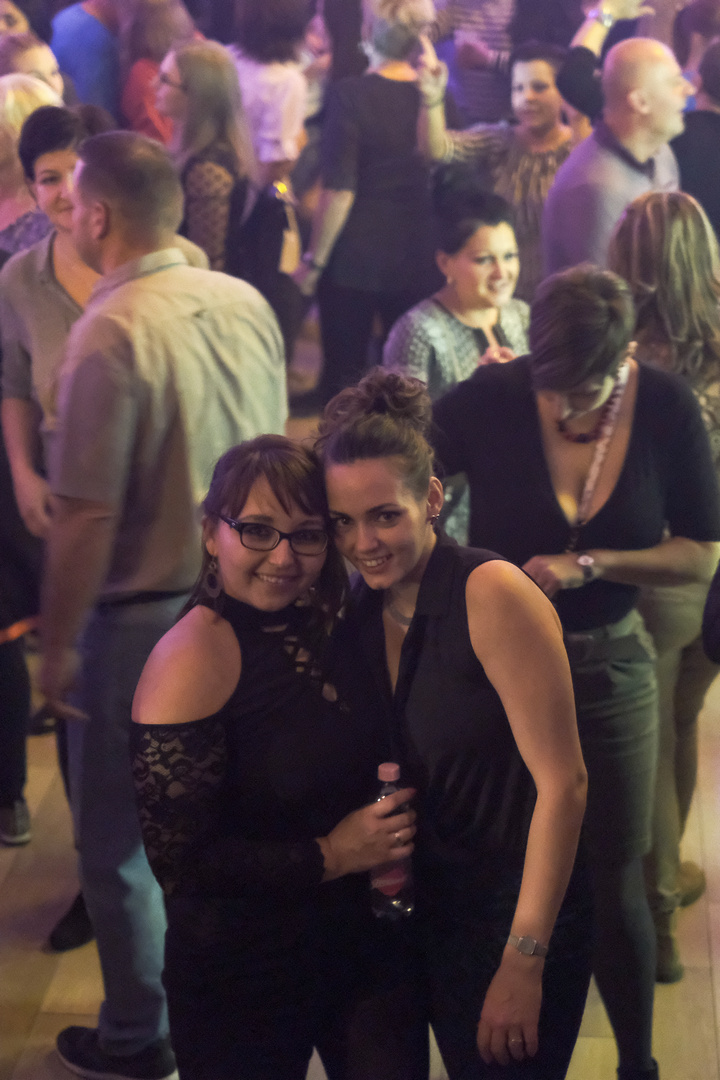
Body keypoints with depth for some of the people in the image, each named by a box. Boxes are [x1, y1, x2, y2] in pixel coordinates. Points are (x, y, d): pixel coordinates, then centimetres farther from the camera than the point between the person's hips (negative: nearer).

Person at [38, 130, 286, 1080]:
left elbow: (88, 516, -22)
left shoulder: (110, 335, -22)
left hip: (146, 618, -7)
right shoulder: (246, 303, -1)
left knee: (119, 836, 11)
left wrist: (58, 644, -10)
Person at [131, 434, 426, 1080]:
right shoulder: (192, 658, -20)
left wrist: (390, 841, -3)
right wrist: (332, 856, -17)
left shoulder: (325, 626, 0)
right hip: (243, 979, -6)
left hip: (368, 946, 6)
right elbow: (178, 857, -22)